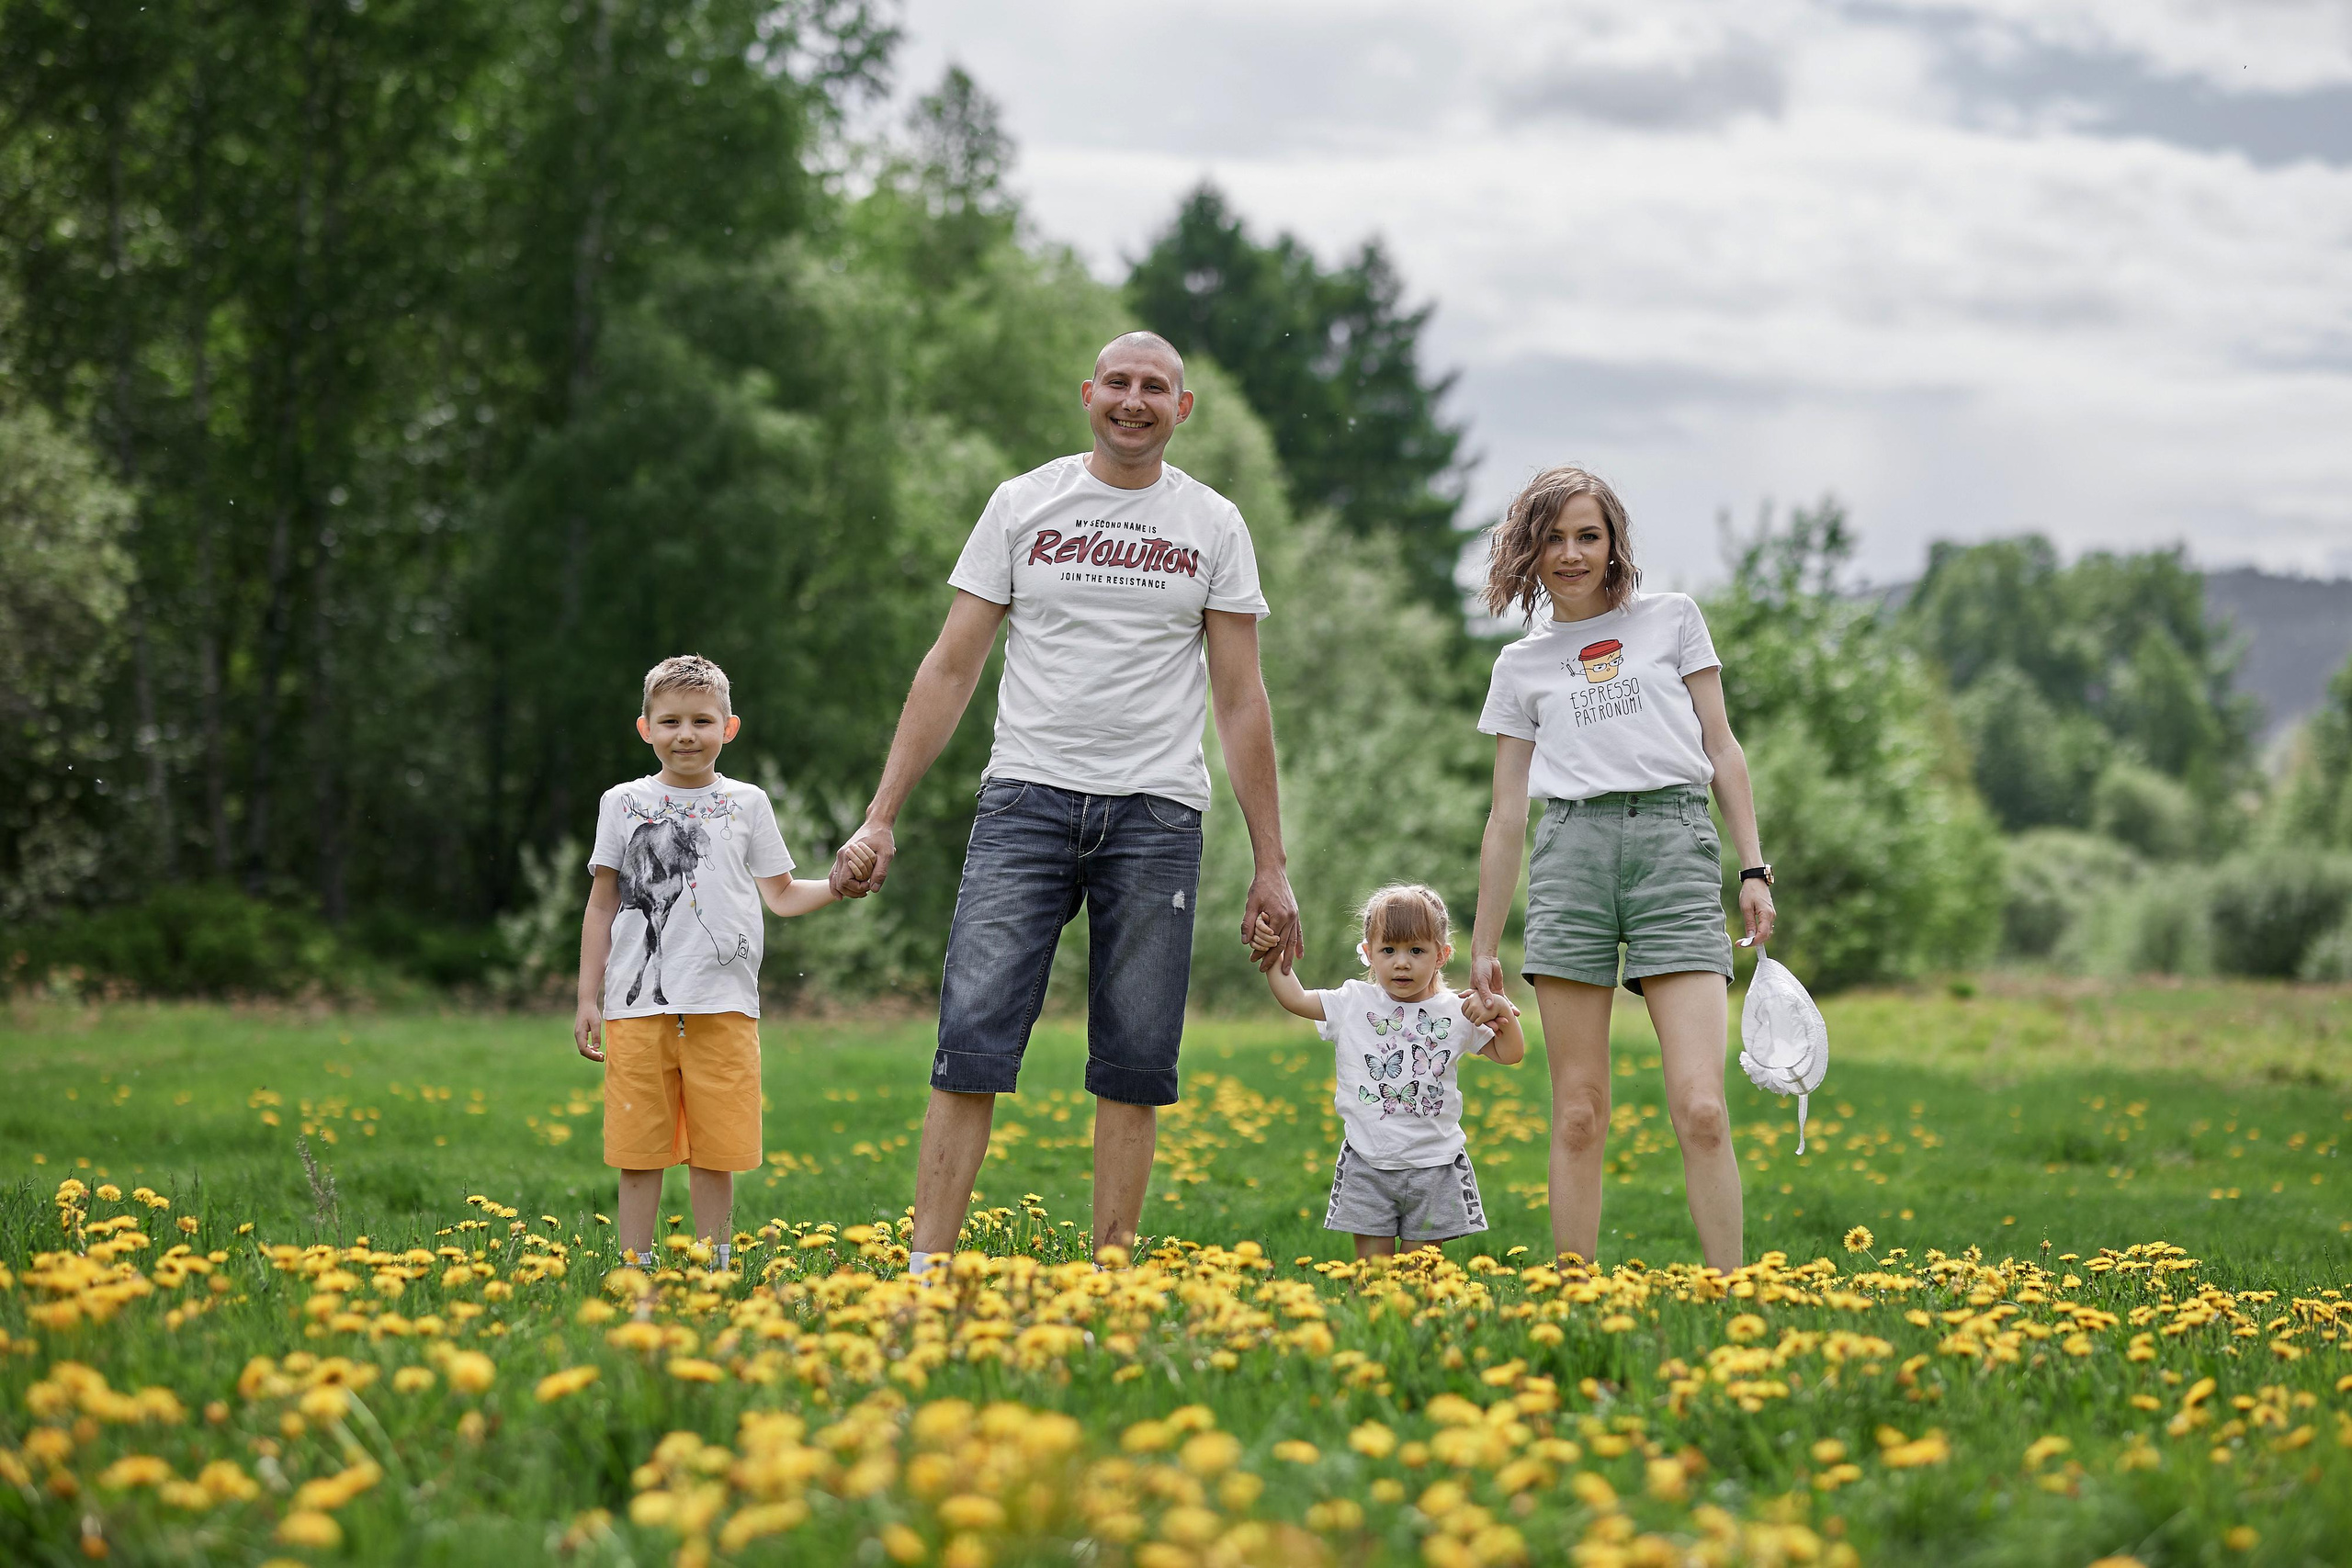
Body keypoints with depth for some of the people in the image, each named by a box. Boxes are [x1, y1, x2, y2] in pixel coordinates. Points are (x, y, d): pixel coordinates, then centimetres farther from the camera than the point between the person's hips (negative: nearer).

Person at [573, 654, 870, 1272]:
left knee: (716, 1152, 2)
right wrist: (588, 999, 7)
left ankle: (715, 1270, 10)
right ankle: (634, 1269, 8)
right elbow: (602, 905, 11)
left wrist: (837, 884, -6)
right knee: (639, 1151, 0)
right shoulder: (623, 804, 8)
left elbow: (781, 895, 13)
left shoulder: (747, 804, 10)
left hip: (723, 1008, 0)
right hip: (638, 1003, 0)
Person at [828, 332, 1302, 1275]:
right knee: (974, 1034, -10)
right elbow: (950, 669, 7)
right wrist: (880, 817, 1)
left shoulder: (1213, 526, 8)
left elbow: (1240, 700, 8)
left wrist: (1271, 864, 4)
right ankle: (923, 1274, -9)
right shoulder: (1023, 505, 7)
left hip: (1156, 813, 1)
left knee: (1135, 1064, 1)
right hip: (1028, 800, -1)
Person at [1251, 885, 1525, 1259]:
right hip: (1367, 1167, 0)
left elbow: (1510, 1055, 4)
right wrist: (1272, 953, -5)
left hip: (1433, 1167, 0)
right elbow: (1294, 998, 5)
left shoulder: (1455, 1014, 2)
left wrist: (1503, 1013, -12)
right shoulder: (1353, 1005, 2)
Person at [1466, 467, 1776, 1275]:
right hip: (1571, 850, 1)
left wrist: (1754, 867, 3)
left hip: (1674, 844, -1)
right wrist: (1483, 946, 15)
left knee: (1699, 1109, -13)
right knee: (1578, 1116, -2)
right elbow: (1507, 814, 17)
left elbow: (1721, 747, 13)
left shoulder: (1671, 618, 14)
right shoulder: (1522, 665, 17)